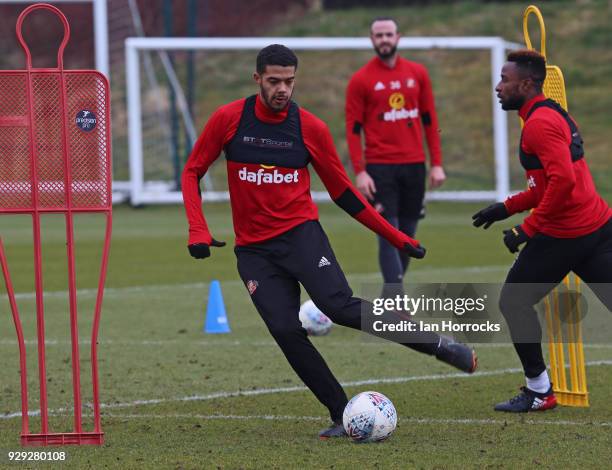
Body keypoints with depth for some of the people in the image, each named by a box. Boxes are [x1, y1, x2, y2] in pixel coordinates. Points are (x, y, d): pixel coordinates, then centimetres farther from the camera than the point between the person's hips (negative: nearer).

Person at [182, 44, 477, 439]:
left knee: (340, 306, -22)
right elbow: (193, 172, 7)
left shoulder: (311, 129, -2)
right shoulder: (228, 120, -2)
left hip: (301, 233, -2)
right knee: (286, 330, -12)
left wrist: (398, 239, 6)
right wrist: (198, 229, -9)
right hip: (253, 250, 2)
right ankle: (342, 416, -3)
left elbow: (343, 192, 7)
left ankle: (439, 345, -13)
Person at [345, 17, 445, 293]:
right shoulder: (361, 80, -1)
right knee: (389, 235, -9)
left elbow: (429, 120, 11)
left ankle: (391, 295, 18)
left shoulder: (417, 74, 8)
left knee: (408, 234, 6)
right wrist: (359, 172, -11)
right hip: (380, 167, -4)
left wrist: (437, 164, 5)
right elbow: (353, 128, -2)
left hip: (414, 166, 4)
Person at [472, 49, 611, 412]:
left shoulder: (540, 124, -15)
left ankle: (539, 392, 10)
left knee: (513, 302, 5)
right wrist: (507, 208, 21)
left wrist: (528, 228, -20)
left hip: (563, 233, -9)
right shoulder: (556, 114, 17)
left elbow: (562, 180, -26)